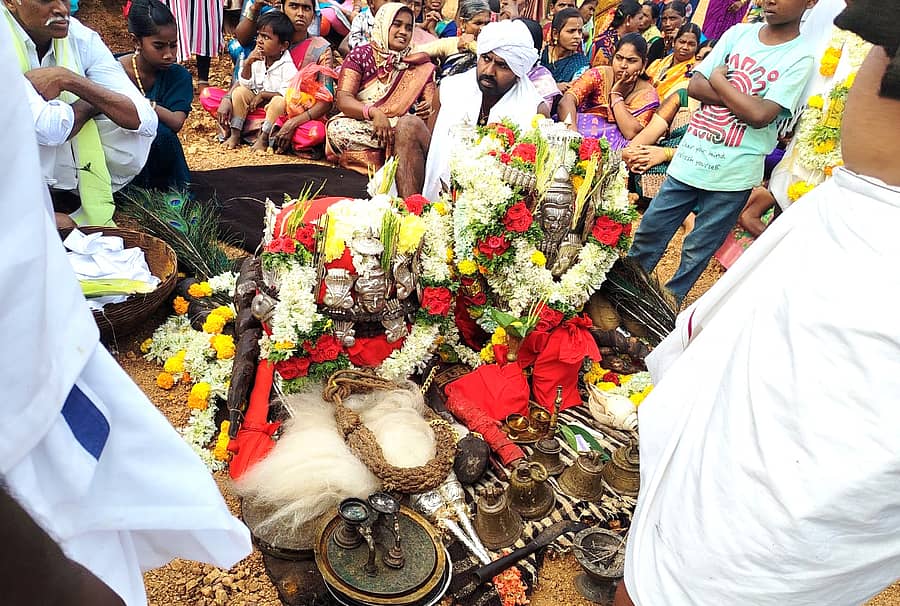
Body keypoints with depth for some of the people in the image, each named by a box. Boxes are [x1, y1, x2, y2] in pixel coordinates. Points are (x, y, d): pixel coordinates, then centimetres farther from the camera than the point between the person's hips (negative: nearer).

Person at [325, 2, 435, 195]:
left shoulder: (420, 65, 17)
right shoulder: (361, 55, 10)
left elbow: (431, 102, 11)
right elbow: (343, 98, -2)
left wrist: (429, 108, -15)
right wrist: (374, 113, -22)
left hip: (408, 127, 1)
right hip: (362, 127, 0)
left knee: (410, 125, -32)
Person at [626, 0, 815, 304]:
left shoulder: (800, 57, -5)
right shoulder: (739, 33, 7)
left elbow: (761, 115, -16)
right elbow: (695, 86, 1)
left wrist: (718, 80, -6)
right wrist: (743, 100, -11)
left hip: (733, 173, -4)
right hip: (690, 156, 4)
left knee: (696, 251, 7)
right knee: (649, 230, 11)